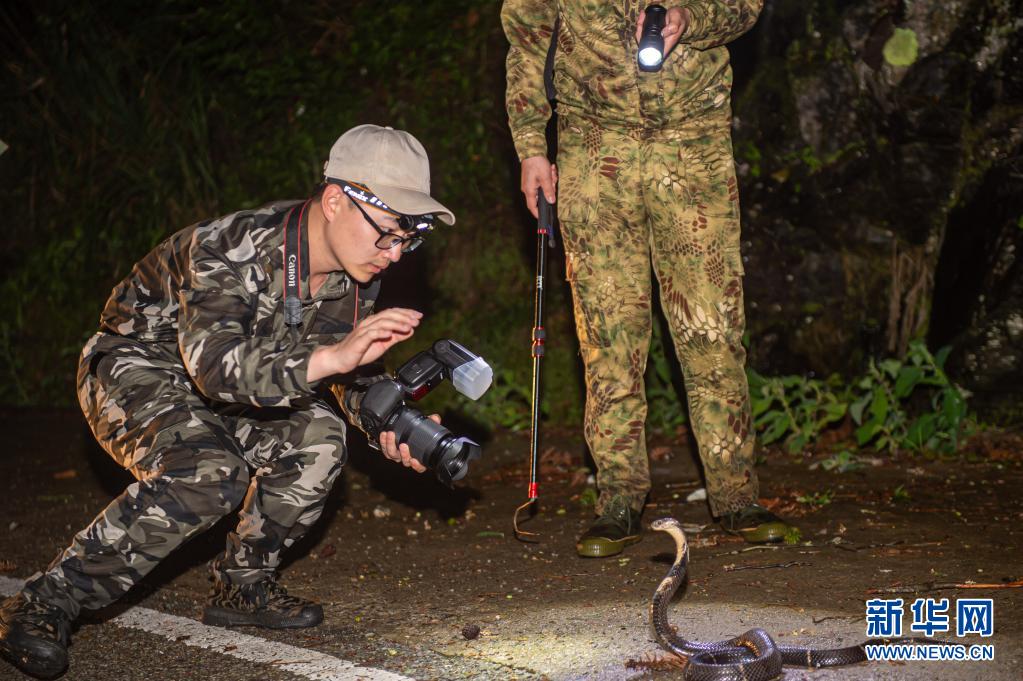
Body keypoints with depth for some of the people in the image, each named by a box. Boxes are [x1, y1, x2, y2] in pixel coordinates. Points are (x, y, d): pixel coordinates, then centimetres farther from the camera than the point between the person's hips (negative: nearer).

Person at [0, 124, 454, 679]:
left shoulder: (355, 275, -10)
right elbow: (214, 365, -47)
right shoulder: (228, 249, -34)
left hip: (217, 391, 7)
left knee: (317, 437, -13)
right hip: (133, 372, -7)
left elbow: (348, 374, 1)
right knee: (209, 475, -32)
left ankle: (241, 586, 5)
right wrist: (330, 357, -59)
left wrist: (388, 427, -21)